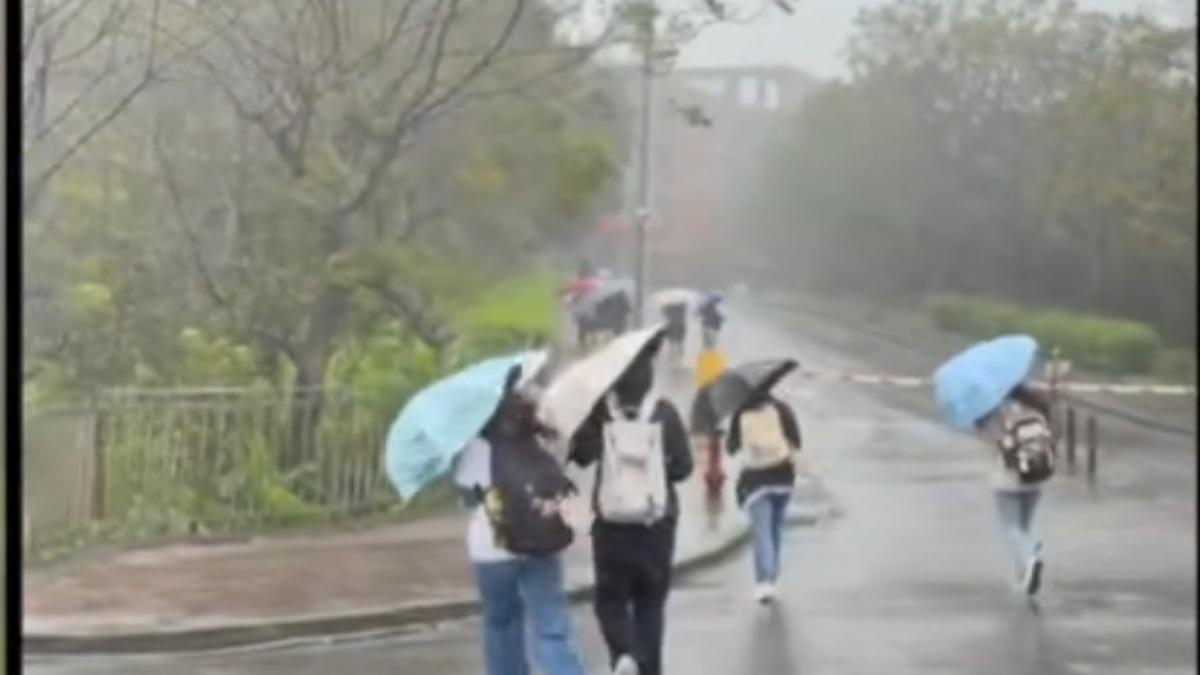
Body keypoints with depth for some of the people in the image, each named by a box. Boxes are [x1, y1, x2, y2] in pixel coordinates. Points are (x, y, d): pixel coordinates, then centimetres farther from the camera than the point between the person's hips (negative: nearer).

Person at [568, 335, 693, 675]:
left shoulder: (600, 412, -7)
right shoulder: (665, 412, -6)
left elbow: (580, 455, 2)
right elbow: (683, 466, -4)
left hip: (610, 523, 0)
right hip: (657, 523, 0)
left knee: (611, 597, 11)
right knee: (651, 601, 14)